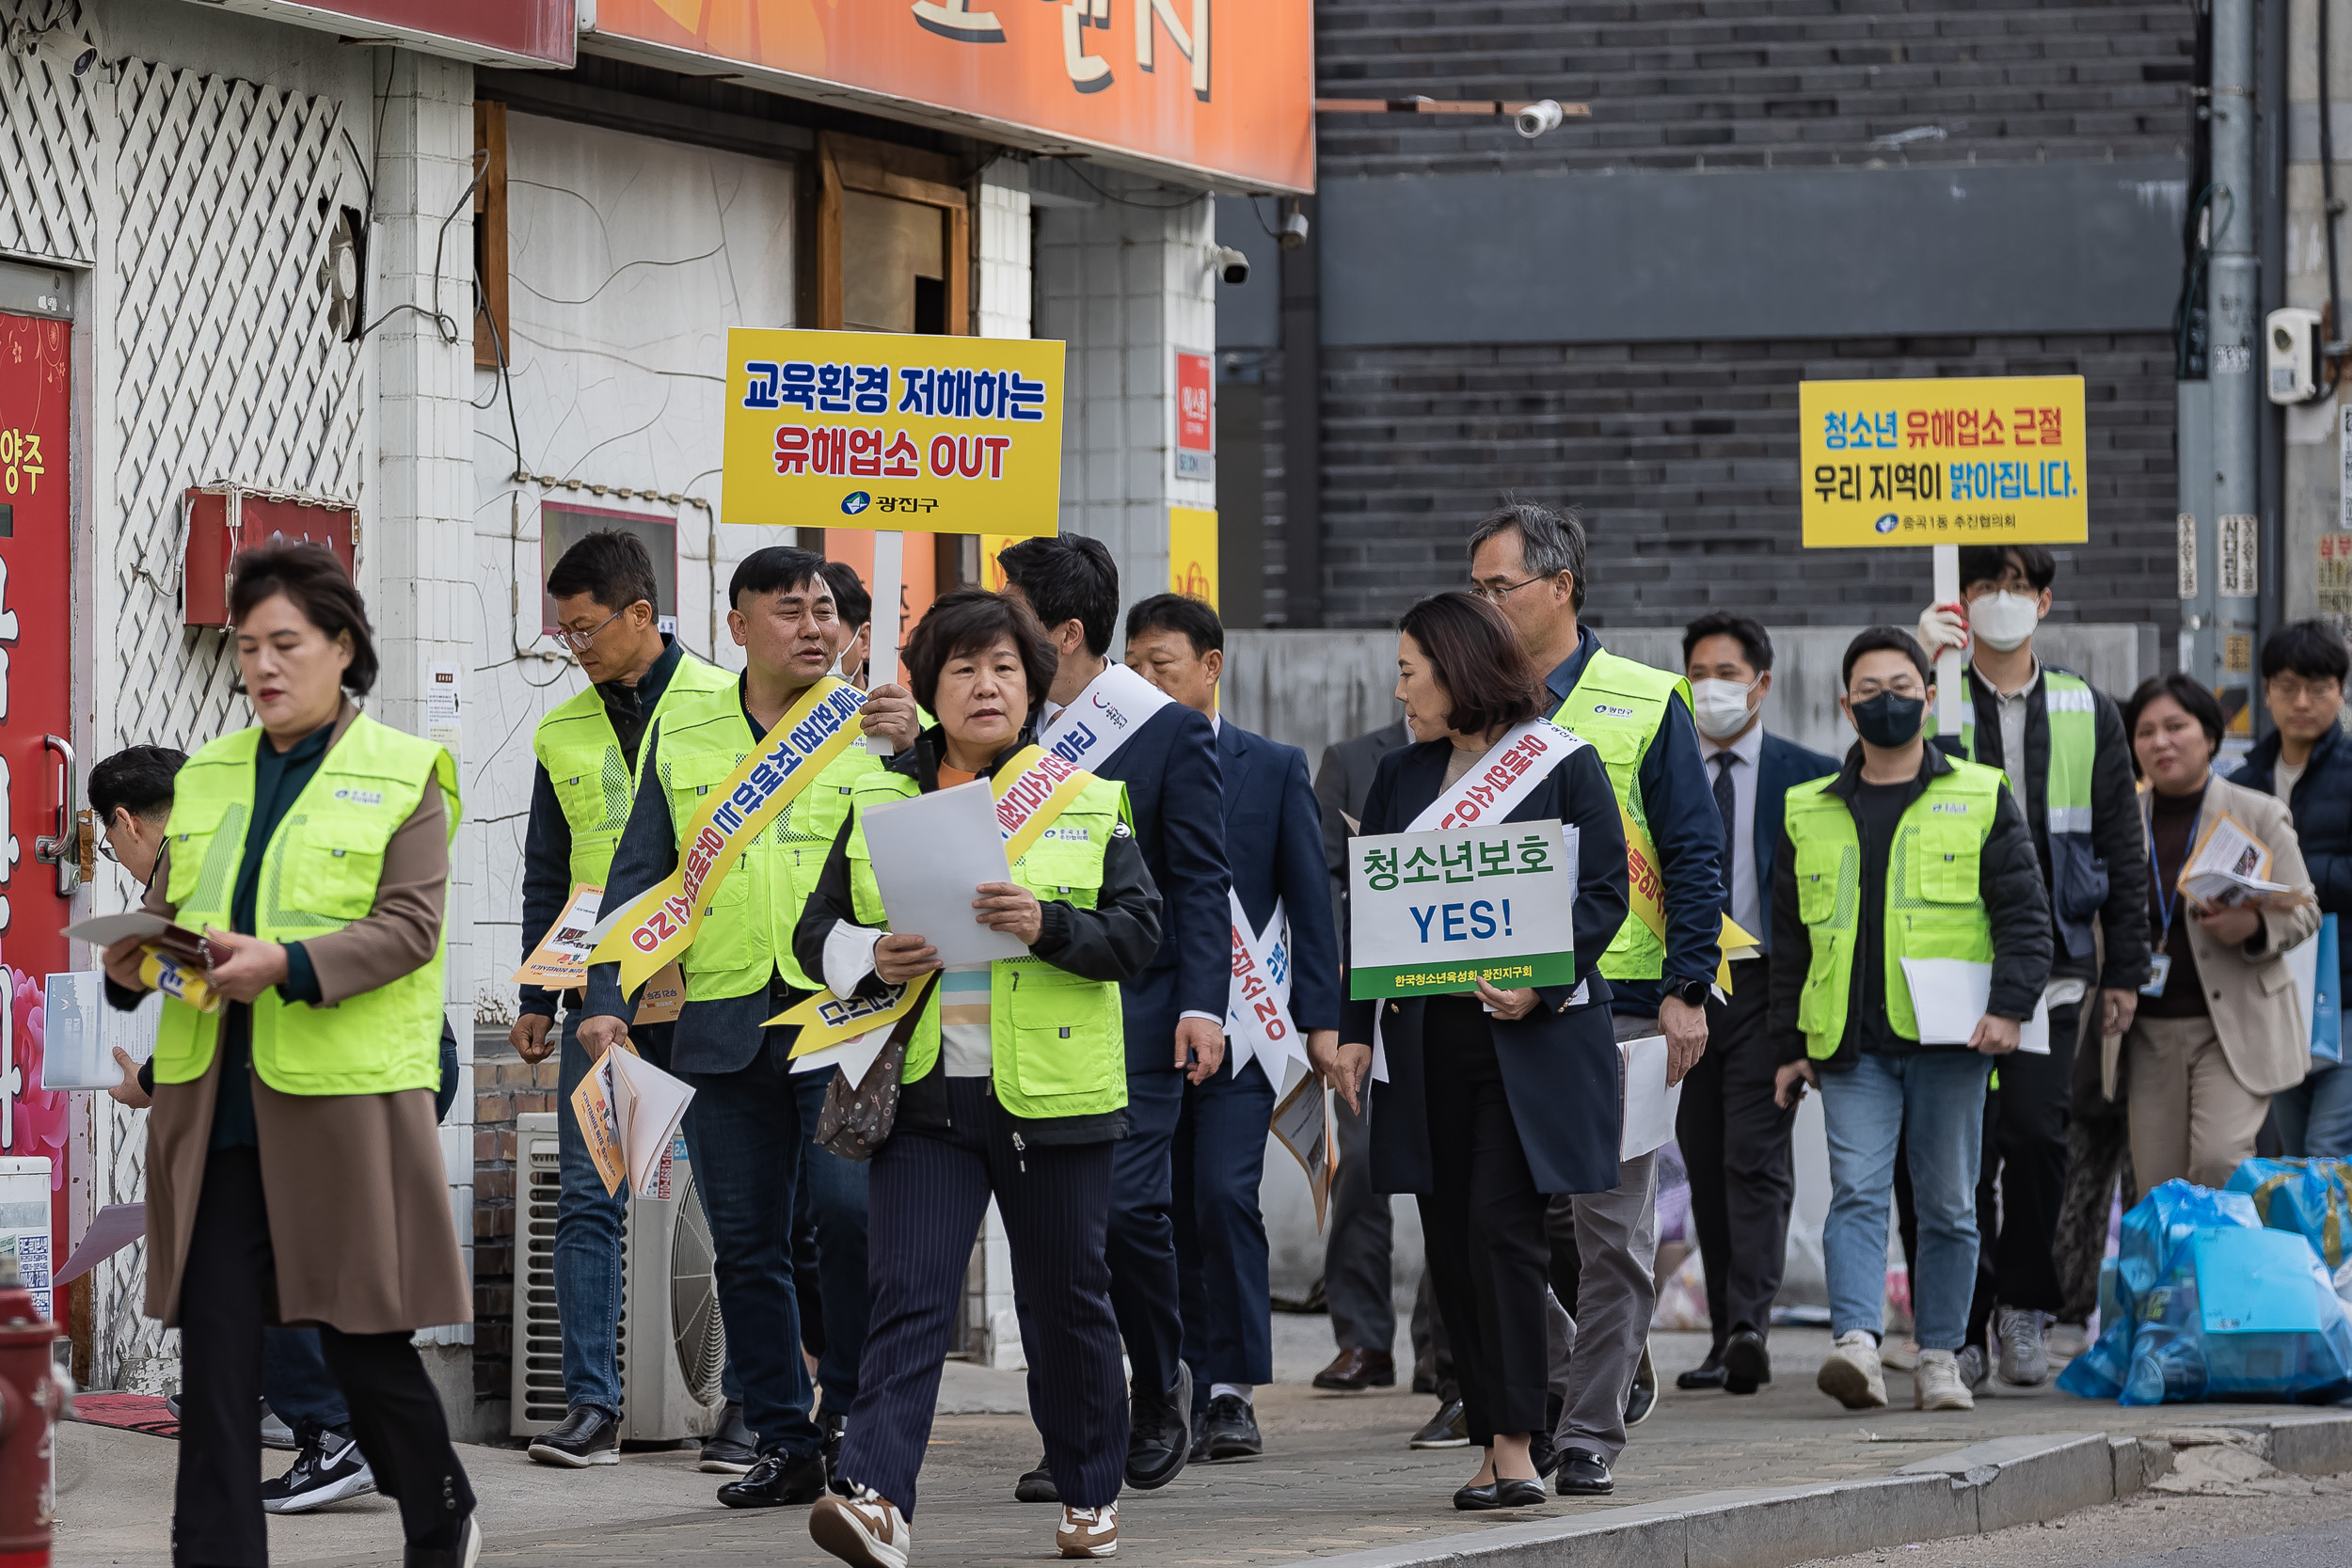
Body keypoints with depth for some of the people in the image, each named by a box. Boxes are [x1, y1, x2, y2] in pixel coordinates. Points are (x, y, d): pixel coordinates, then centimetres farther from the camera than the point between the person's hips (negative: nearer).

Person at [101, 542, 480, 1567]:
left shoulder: (403, 776, 1)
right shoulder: (207, 778, 16)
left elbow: (410, 926, -9)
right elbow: (165, 907, 18)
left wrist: (286, 965, -23)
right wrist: (133, 961, -6)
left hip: (345, 1098, -4)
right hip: (213, 1102, 4)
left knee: (364, 1344, 5)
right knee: (215, 1352, -2)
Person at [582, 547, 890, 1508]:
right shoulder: (681, 738, 12)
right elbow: (638, 878, 13)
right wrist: (605, 999, 2)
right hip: (724, 1023, 3)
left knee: (849, 1204, -18)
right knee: (746, 1247, 4)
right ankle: (787, 1446, 13)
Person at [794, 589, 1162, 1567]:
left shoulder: (1088, 799, 5)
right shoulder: (879, 803, 10)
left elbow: (1139, 928, -2)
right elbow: (818, 930, 11)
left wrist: (1049, 926, -19)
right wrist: (873, 958, -11)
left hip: (1050, 1093, 0)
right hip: (921, 1092, 0)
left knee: (1066, 1300, 9)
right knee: (908, 1294, -12)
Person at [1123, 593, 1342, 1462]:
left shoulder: (1274, 768, 6)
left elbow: (1309, 897, 5)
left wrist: (1322, 1018, -2)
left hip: (1238, 1024, -2)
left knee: (1223, 1195, -14)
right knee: (1169, 1213, 2)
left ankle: (1234, 1390, -7)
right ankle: (1201, 1395, 9)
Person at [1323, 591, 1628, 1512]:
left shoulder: (1563, 765, 1)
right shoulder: (1402, 778, 15)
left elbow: (1604, 893, -3)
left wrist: (1539, 984, -17)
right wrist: (1353, 1030, 5)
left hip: (1531, 1041, -5)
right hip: (1429, 1041, 5)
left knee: (1501, 1228, -13)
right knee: (1451, 1243, 3)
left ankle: (1515, 1447, -14)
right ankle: (1492, 1441, 8)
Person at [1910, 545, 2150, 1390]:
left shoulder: (2088, 715, 12)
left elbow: (2121, 849, 14)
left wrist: (2123, 969, 9)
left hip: (2051, 963, 1)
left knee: (2037, 1132, -10)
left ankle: (2024, 1305, 7)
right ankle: (1962, 1328, 5)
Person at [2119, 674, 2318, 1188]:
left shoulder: (2260, 815, 0)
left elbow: (2304, 911, 2)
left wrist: (2254, 925, -19)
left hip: (2235, 1026, -3)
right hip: (2151, 1029, 3)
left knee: (2219, 1160, -19)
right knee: (2156, 1181, 2)